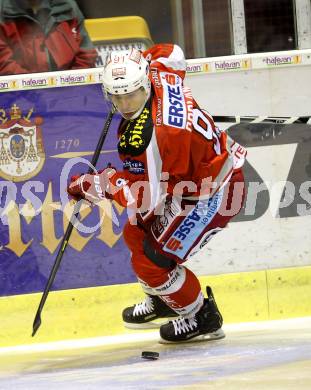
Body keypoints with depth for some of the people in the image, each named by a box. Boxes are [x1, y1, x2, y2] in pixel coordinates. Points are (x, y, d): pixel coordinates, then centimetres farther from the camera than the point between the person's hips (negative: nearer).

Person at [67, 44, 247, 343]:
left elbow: (147, 197, -26)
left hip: (214, 196, -10)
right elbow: (169, 52, 15)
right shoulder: (161, 76, -10)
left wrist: (96, 184, -17)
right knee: (136, 233, 18)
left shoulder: (149, 136, -34)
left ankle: (202, 319, 12)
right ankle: (162, 302, 40)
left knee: (152, 260, -10)